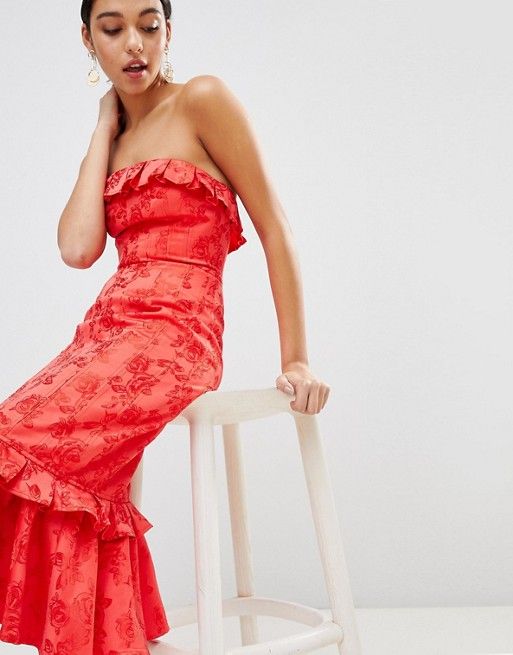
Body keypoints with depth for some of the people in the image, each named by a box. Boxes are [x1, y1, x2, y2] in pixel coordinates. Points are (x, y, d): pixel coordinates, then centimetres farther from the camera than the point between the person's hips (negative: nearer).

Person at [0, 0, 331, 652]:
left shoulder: (202, 99, 0)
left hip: (173, 336, -6)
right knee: (74, 487, -18)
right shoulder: (113, 138, 19)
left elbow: (274, 226, -2)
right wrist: (105, 128, 9)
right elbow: (78, 248, 1)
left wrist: (295, 360, -5)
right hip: (104, 330, 6)